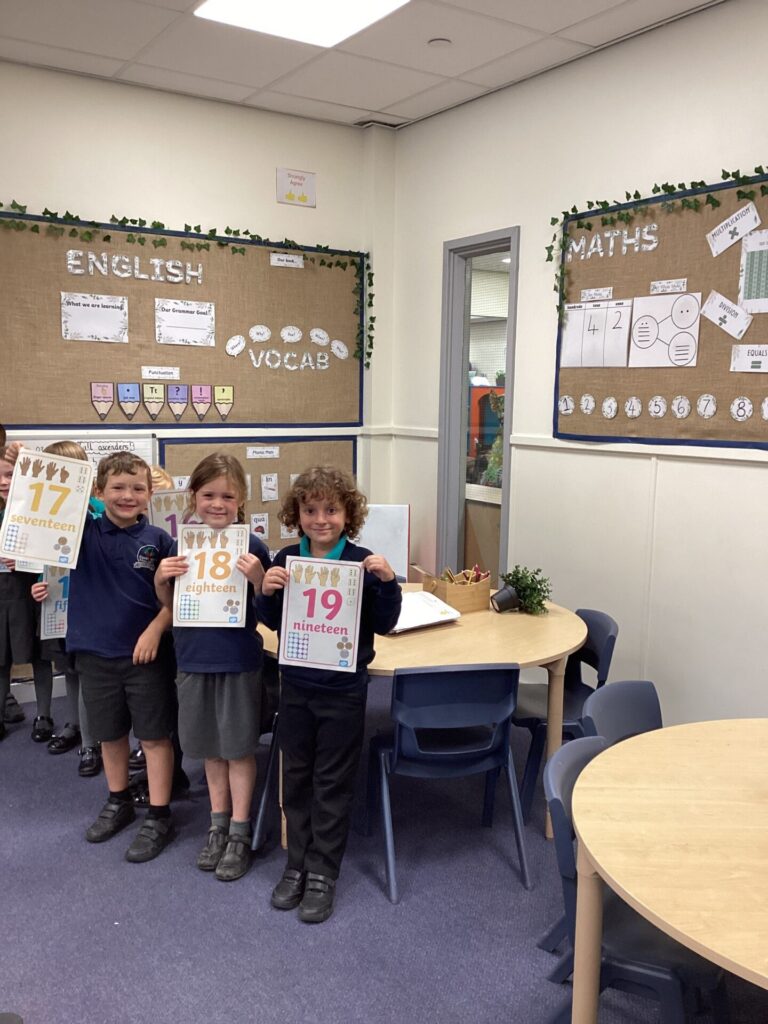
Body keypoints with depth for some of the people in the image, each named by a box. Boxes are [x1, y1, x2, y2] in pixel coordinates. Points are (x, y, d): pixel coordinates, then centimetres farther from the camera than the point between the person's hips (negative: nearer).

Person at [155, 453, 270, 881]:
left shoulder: (251, 546, -12)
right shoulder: (183, 543, 0)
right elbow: (171, 604, 9)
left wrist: (258, 578, -28)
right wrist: (161, 579, -11)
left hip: (239, 661, -4)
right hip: (195, 658, 4)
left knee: (239, 748, 9)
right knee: (211, 748, 17)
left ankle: (240, 834, 24)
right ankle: (218, 825, 34)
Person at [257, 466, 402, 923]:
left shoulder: (363, 563, -12)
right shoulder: (286, 560, -3)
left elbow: (384, 624, -9)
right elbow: (272, 621, 6)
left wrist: (388, 582, -25)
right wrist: (267, 592, -14)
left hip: (344, 689, -3)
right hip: (296, 684, 4)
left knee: (333, 783, 9)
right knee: (297, 777, 16)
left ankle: (323, 873, 24)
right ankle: (297, 864, 33)